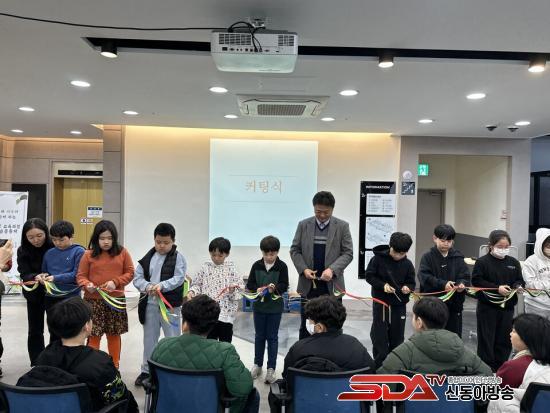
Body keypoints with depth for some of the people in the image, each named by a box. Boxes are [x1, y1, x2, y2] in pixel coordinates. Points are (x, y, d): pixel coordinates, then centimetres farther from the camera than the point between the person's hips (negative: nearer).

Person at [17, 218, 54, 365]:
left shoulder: (55, 247, -15)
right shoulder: (23, 251, -8)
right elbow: (24, 274, -14)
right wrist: (36, 277, -35)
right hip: (34, 295, 2)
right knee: (35, 331, 12)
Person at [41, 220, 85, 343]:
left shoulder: (79, 251, -8)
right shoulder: (49, 253, 7)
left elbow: (76, 275, -13)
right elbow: (44, 272, 16)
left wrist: (55, 278, -20)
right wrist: (43, 277, -6)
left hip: (71, 298, -4)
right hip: (50, 298, 5)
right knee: (54, 333, 17)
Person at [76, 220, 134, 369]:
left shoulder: (123, 253, 0)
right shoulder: (88, 254, -3)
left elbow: (130, 273, 1)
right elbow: (81, 276, 2)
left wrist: (116, 282, -14)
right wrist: (87, 285, -19)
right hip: (94, 301, -1)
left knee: (114, 335, 12)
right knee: (94, 335, 1)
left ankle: (114, 368, 28)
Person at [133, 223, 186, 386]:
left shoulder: (178, 258, -6)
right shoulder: (148, 257, 5)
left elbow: (178, 279, -15)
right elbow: (137, 277, 1)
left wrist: (161, 286, -30)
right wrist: (147, 286, -19)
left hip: (170, 304, -4)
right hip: (149, 304, 4)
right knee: (149, 338, 18)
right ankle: (146, 370, 33)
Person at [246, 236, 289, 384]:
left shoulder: (282, 266, -9)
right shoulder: (256, 265, -2)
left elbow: (285, 286, -11)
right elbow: (249, 284, -1)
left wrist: (275, 287, -30)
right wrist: (257, 289, -20)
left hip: (275, 306, -2)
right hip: (259, 305, 2)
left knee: (272, 337, 6)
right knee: (259, 336, 14)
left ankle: (271, 368, 17)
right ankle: (257, 364, 29)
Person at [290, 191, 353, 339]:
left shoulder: (342, 226, -2)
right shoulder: (303, 225, 2)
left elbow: (348, 253, -5)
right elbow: (294, 250, 4)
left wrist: (332, 269, -19)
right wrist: (304, 269, -12)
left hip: (332, 284, -1)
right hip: (308, 284, 1)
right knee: (306, 326, 11)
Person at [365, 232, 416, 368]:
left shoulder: (408, 264, -3)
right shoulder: (378, 258, -11)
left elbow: (412, 283, 3)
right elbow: (369, 276, -6)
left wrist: (408, 288, -19)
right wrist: (382, 285, -20)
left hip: (399, 305, 3)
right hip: (381, 303, -2)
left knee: (397, 338, 12)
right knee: (379, 337, 3)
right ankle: (380, 366, 16)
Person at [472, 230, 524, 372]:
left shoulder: (513, 262, 8)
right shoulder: (482, 262, -7)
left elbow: (519, 280, 13)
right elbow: (476, 281, -13)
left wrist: (518, 286, -10)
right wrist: (497, 288, -20)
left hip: (507, 307, 5)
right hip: (487, 307, -4)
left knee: (505, 340, 10)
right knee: (486, 340, 3)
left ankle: (500, 368, 24)